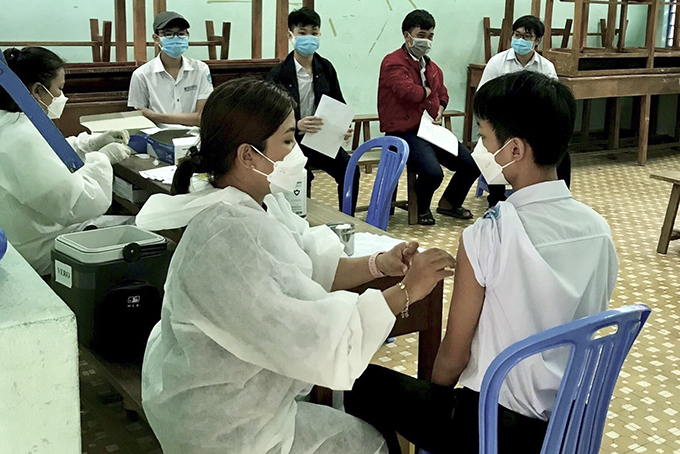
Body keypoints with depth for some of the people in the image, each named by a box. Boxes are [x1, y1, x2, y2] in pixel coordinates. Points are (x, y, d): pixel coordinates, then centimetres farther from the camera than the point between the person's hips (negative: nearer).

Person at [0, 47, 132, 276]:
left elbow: (48, 156, 22)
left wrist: (95, 142, 11)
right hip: (38, 253, -10)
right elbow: (77, 206, -29)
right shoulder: (25, 138, -29)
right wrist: (102, 158, -16)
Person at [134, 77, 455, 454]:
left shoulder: (261, 202, -4)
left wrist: (379, 265, -15)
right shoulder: (224, 242, -34)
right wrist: (405, 293, -30)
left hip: (238, 385, 9)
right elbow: (310, 338, -35)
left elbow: (313, 269, 2)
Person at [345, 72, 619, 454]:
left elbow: (453, 356, -13)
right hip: (574, 422, 7)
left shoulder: (487, 236, -23)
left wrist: (436, 391, 9)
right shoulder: (599, 230, -6)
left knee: (366, 384, 13)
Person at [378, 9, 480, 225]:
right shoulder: (393, 62, -11)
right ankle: (422, 209, 4)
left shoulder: (432, 67, 14)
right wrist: (427, 92, -6)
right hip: (404, 132, -8)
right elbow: (408, 91, -28)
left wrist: (439, 112, 11)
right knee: (433, 172, -30)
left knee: (471, 164, 0)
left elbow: (442, 94, 32)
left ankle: (449, 203, 27)